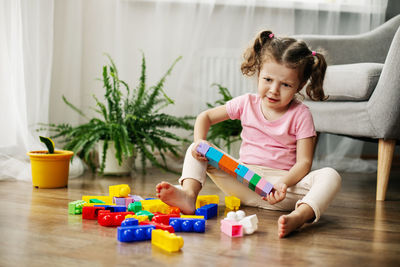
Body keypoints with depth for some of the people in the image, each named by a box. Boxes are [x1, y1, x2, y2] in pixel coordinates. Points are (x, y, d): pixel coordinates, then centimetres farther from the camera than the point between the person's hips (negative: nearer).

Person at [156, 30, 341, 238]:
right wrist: (200, 142, -9)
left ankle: (299, 216, -58)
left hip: (284, 179, -3)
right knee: (195, 151, -7)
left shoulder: (300, 115, -4)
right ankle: (189, 194, -33)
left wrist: (284, 183, -30)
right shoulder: (247, 103, 4)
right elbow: (205, 117, 13)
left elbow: (304, 162, -10)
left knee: (330, 176, -30)